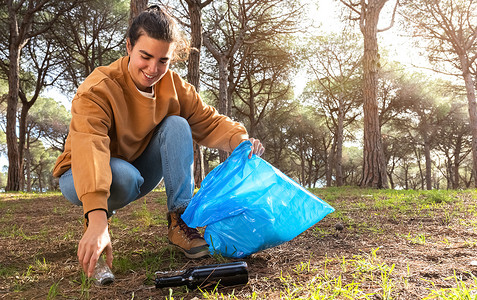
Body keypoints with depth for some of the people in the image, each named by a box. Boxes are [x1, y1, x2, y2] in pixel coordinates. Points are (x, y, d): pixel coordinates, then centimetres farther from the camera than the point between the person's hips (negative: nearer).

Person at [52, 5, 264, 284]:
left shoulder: (174, 86, -9)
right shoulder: (99, 89, -27)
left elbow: (208, 122, -9)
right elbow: (88, 147, -42)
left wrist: (240, 139, -32)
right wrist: (97, 219, -56)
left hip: (140, 168, 5)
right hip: (84, 177, -4)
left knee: (177, 125, -19)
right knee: (125, 175, -39)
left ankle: (179, 222, -17)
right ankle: (98, 217, -3)